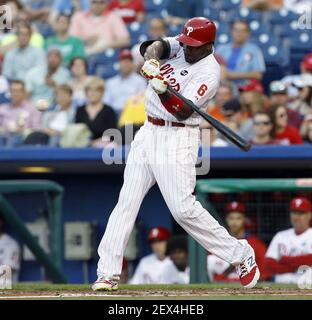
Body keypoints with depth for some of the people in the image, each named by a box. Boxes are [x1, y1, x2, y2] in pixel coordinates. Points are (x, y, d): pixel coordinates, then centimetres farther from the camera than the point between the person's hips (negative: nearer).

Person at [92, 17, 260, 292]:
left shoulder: (209, 72, -15)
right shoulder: (179, 46, 5)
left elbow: (182, 112, -23)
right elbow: (152, 46, -11)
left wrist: (163, 91, -40)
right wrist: (152, 58, -32)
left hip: (177, 138, -7)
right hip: (148, 133, 7)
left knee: (183, 208, -13)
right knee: (127, 201, 2)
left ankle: (241, 255, 0)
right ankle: (108, 273, 3)